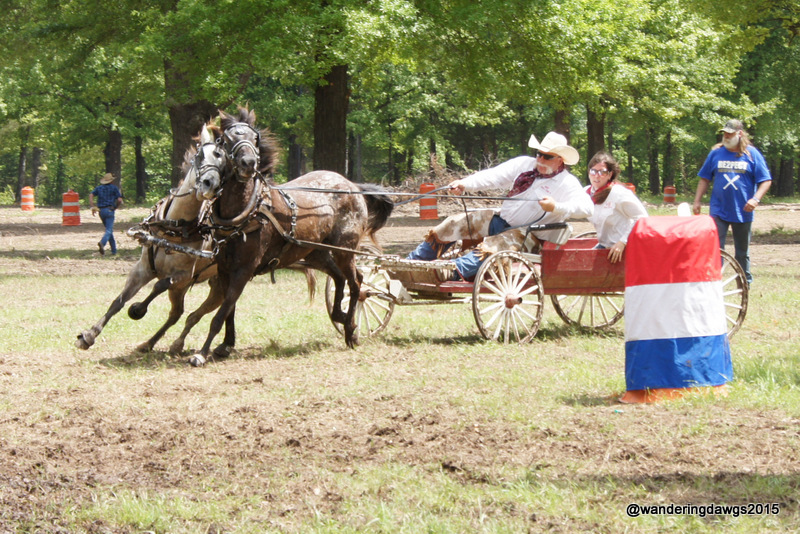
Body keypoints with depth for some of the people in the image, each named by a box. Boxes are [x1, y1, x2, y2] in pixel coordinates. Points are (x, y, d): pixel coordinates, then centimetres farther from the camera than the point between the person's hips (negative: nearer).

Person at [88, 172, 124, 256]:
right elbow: (119, 200, -5)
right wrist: (115, 207, 12)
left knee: (109, 230, 16)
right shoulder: (114, 188, 3)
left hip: (101, 211, 5)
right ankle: (102, 243, -41)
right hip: (109, 210, -5)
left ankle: (114, 250, 17)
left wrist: (92, 207, -3)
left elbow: (91, 195, -1)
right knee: (109, 230, -12)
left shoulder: (99, 188, 14)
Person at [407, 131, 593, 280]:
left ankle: (452, 272, -54)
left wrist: (556, 207, -40)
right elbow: (494, 176, -3)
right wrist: (464, 184, -18)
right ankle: (408, 264, 6)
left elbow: (586, 207, -25)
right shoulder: (524, 164, 5)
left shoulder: (567, 184, -11)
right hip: (498, 222, 7)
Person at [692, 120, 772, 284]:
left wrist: (756, 198, -17)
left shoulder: (752, 154, -1)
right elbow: (704, 179, 11)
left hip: (743, 212, -1)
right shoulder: (716, 153, 4)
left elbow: (766, 181, -2)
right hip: (718, 210, 1)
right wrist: (697, 201, 5)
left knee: (742, 251, 11)